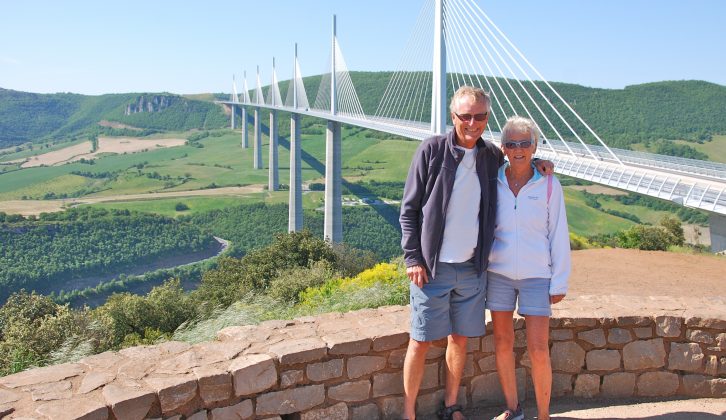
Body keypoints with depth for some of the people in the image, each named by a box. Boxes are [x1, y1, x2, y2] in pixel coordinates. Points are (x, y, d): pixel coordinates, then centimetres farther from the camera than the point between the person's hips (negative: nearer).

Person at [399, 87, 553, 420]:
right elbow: (409, 209, -5)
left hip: (473, 268, 4)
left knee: (460, 339, 13)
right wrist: (412, 258, -10)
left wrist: (536, 163, 6)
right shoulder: (432, 150, -6)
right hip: (432, 268, -4)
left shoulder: (492, 156, 6)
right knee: (421, 341, 3)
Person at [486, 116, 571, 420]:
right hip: (498, 273, 2)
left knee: (538, 350, -2)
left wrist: (560, 282, -3)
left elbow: (558, 235, -2)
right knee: (502, 344, 9)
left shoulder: (549, 185, -4)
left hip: (536, 275, -2)